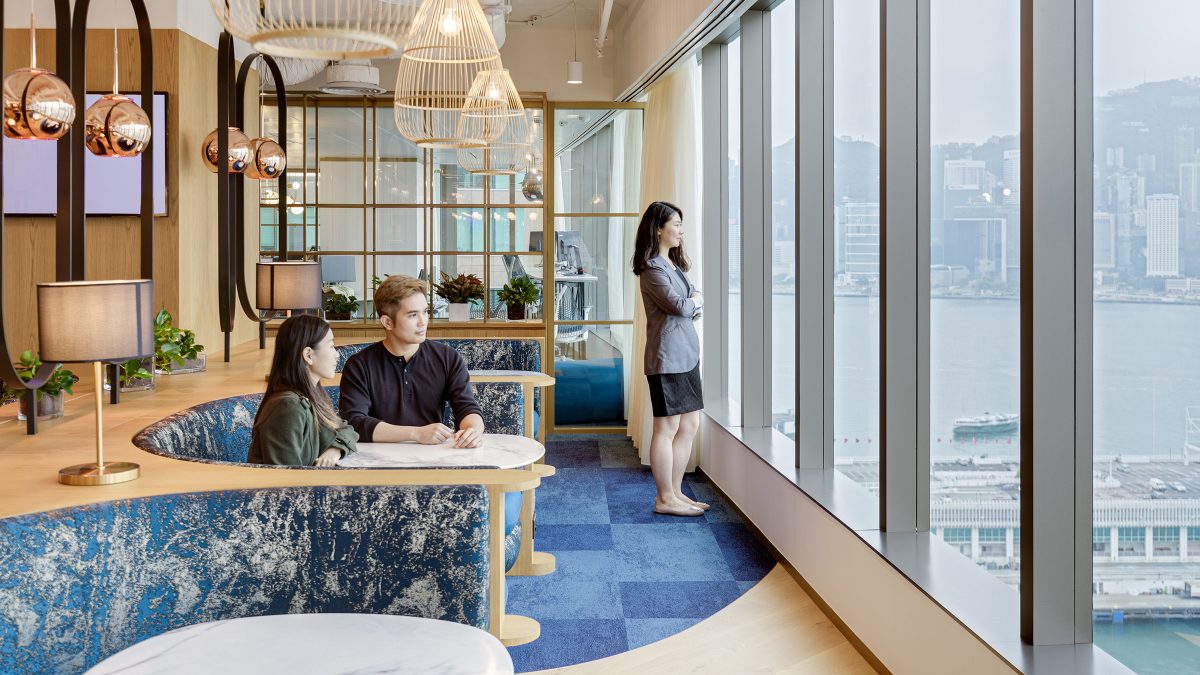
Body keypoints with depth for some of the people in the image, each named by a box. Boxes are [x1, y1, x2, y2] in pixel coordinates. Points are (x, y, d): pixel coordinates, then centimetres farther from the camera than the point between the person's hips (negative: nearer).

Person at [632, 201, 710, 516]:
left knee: (690, 425, 11)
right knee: (667, 428, -3)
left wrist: (689, 305, -7)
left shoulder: (673, 265, 18)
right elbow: (678, 305, -20)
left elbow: (697, 299, 15)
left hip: (686, 354, 10)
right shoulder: (653, 268, -12)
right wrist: (695, 301, 1)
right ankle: (665, 499, 5)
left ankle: (675, 492, 20)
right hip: (667, 356, -10)